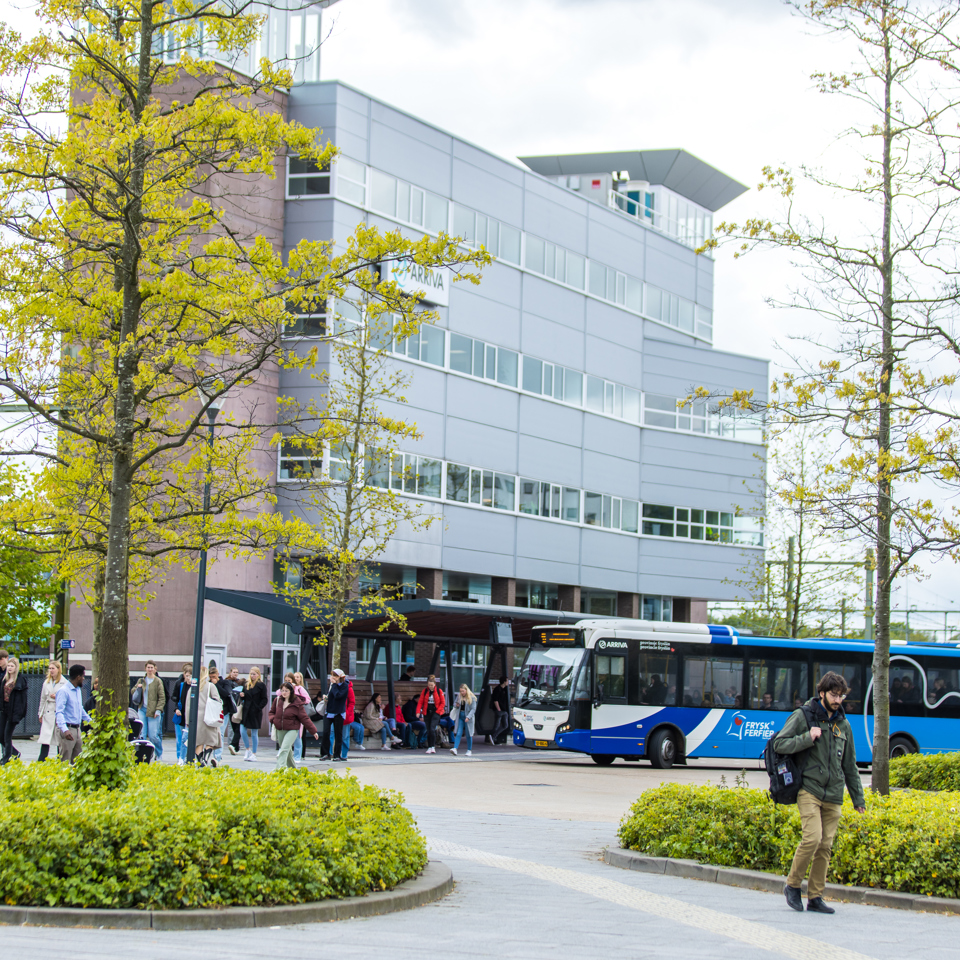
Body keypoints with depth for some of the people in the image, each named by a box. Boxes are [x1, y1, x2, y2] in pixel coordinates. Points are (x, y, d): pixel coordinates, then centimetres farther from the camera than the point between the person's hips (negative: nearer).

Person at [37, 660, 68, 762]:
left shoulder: (64, 683, -4)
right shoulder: (46, 683, 12)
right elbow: (43, 699, 18)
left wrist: (57, 697, -17)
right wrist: (40, 714, 16)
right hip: (48, 714, 4)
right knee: (45, 739, -4)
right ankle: (41, 762, -5)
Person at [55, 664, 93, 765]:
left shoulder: (78, 691, 16)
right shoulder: (63, 691, -13)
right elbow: (59, 712, -21)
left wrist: (91, 721, 31)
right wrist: (65, 730, -33)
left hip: (77, 729, 9)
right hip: (67, 729, -9)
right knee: (65, 761, -8)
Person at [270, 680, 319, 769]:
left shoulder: (297, 703, -10)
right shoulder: (278, 700, 2)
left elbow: (304, 718, -6)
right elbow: (272, 712, 19)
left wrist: (313, 731, -7)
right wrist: (273, 719, -4)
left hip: (292, 730, -5)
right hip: (280, 730, 5)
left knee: (284, 749, -21)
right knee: (288, 752, 15)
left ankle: (279, 768, -29)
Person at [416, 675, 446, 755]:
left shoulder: (439, 691, -3)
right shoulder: (425, 691, 2)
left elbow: (442, 703, 2)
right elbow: (420, 702, 1)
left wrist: (437, 711, -8)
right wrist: (418, 712, -10)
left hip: (436, 712, -3)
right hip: (427, 712, 3)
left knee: (432, 729, -17)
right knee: (428, 730, 4)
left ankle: (433, 746, -12)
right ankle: (429, 747, 11)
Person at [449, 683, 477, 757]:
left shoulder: (472, 698, -8)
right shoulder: (459, 696, 5)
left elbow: (473, 709, -11)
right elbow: (454, 703, 19)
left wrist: (468, 717, -22)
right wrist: (456, 705, -6)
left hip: (468, 717, -3)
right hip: (460, 717, 3)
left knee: (469, 735, 5)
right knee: (458, 733, -6)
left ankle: (469, 751, 17)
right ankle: (455, 749, -16)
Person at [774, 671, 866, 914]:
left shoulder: (843, 724, 16)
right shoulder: (803, 716, 1)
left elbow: (850, 765, 22)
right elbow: (779, 743, -4)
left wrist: (858, 797, 20)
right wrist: (807, 738, -16)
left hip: (833, 795, 5)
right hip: (809, 790, -5)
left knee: (825, 847, 1)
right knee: (812, 838, -19)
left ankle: (815, 897, 8)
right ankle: (792, 885, 0)